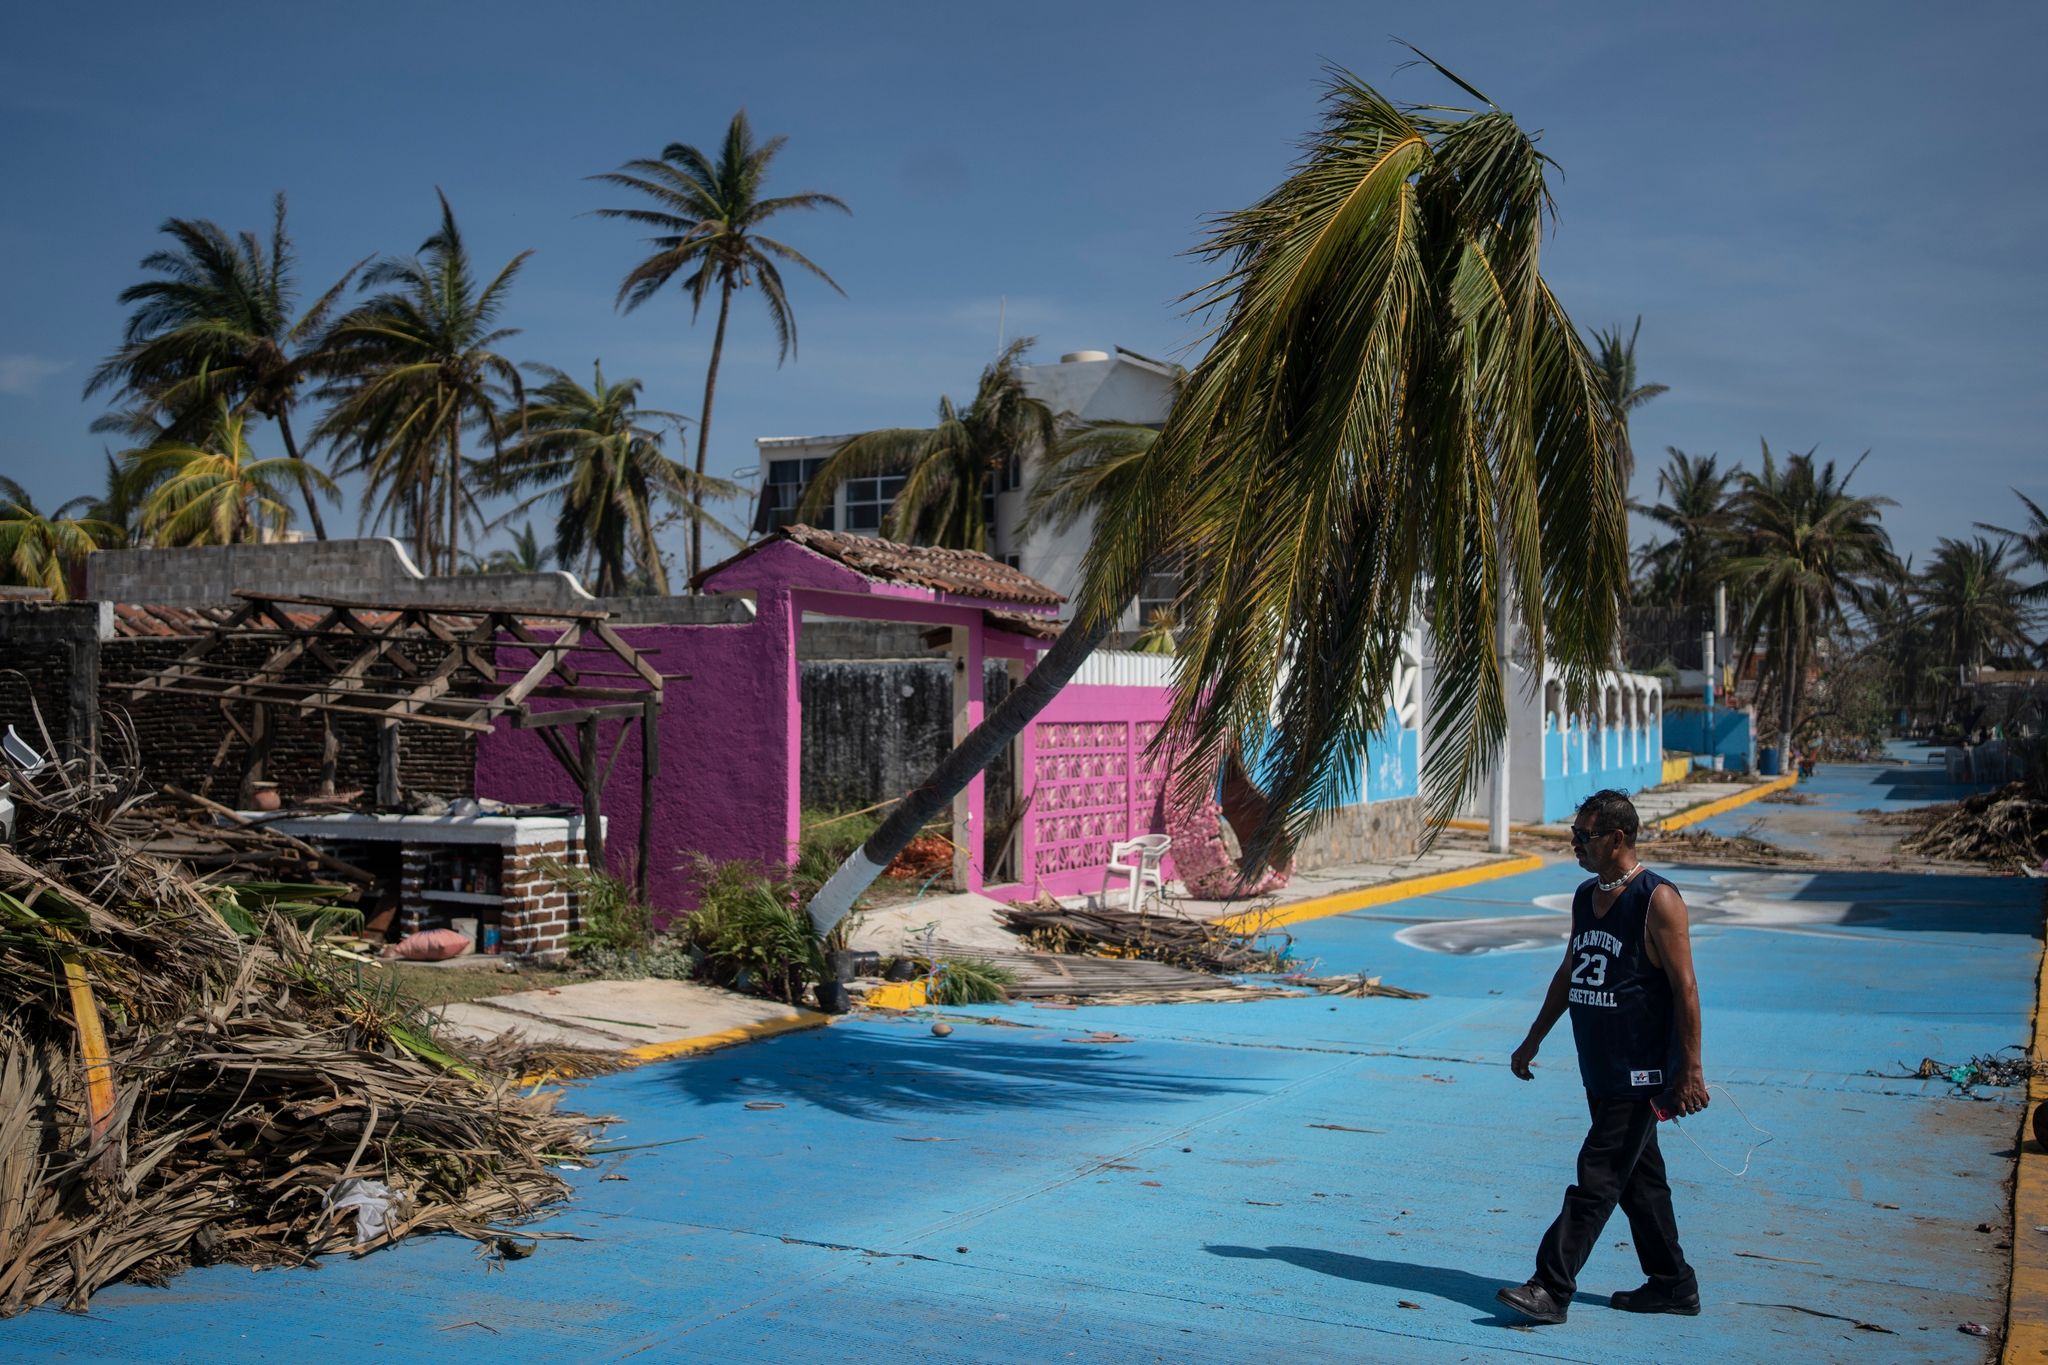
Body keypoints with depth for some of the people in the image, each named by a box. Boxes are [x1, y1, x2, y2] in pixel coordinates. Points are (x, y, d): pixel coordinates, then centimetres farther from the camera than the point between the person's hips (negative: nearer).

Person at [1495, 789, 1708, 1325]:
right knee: (1640, 1178, 15)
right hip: (1600, 1072, 8)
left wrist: (1691, 1070, -18)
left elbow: (1685, 988, -16)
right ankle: (1673, 1284, 27)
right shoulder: (1585, 897, 10)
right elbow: (1568, 974, 21)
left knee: (1597, 1180, -8)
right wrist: (1534, 1040, 23)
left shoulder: (1657, 900, -14)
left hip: (1642, 1075, -8)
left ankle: (1552, 1288, -7)